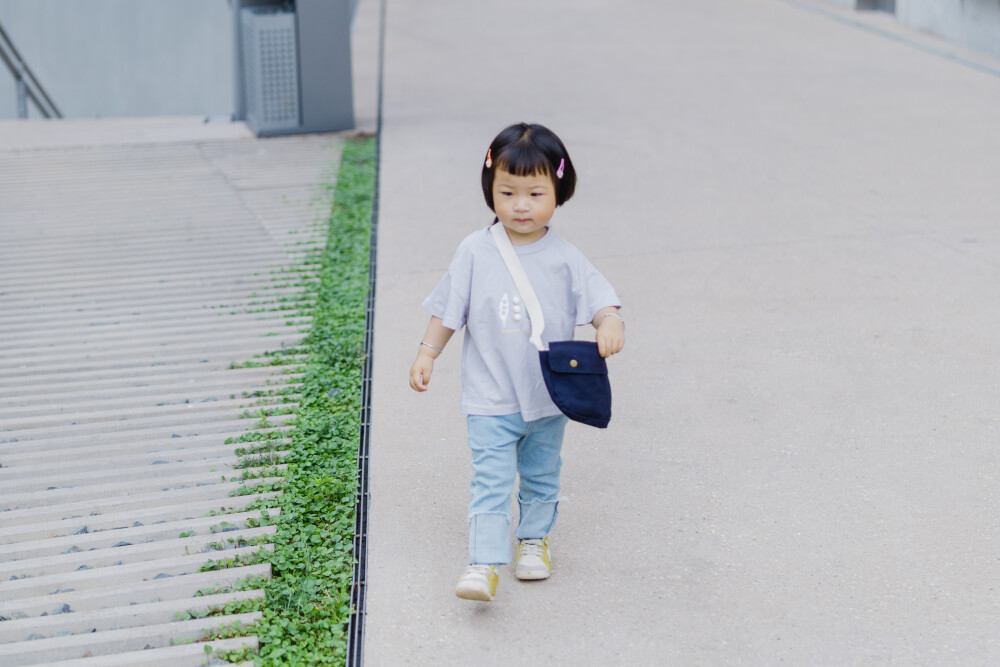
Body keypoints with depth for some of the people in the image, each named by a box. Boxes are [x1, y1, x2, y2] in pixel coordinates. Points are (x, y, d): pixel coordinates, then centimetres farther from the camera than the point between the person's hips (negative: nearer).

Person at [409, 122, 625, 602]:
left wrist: (610, 323, -30)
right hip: (491, 399, -2)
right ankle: (484, 564, -9)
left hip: (549, 396, 2)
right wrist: (426, 355, 0)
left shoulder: (563, 258, -5)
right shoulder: (475, 252, -4)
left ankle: (534, 540, 39)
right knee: (490, 481, -9)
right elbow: (447, 309, 3)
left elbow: (598, 297, -8)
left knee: (541, 476, 19)